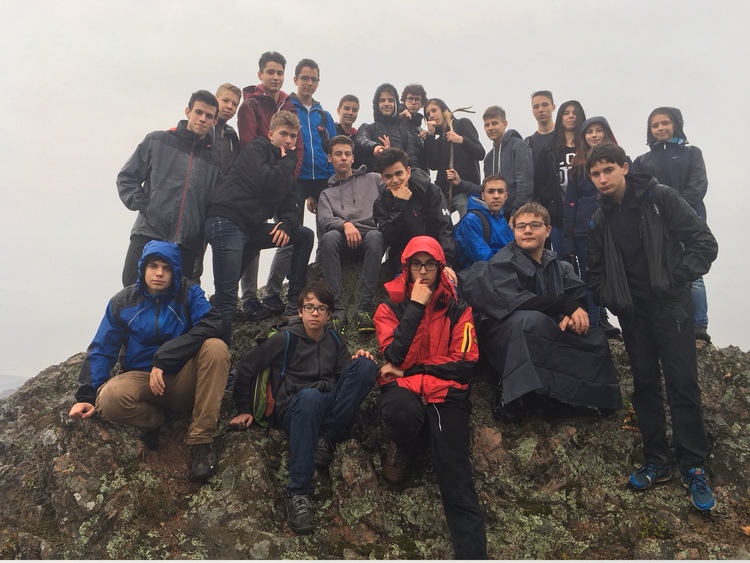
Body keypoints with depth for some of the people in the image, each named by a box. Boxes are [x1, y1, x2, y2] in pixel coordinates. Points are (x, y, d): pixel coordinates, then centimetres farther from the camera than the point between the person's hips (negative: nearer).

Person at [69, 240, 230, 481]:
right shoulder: (123, 302, 1)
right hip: (142, 380, 0)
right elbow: (101, 350, 3)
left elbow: (211, 325, -23)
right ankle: (154, 419, 2)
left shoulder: (189, 293, -5)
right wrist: (86, 395, -10)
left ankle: (201, 439, -24)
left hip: (184, 383, 0)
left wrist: (163, 360, -26)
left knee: (216, 347, -30)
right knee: (109, 398, -33)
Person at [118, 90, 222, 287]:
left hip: (187, 246, 1)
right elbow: (126, 177, 10)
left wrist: (204, 235, 0)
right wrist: (141, 204, -3)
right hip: (147, 236, -1)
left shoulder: (215, 161, 11)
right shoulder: (157, 141, 8)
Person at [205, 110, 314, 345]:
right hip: (226, 223, -8)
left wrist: (286, 224, -8)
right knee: (227, 297, -17)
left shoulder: (284, 164, 21)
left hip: (252, 228, 8)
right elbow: (268, 185, -20)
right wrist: (287, 159, -4)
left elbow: (289, 206, 15)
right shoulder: (256, 149, -2)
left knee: (304, 235, 13)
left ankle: (296, 303, 14)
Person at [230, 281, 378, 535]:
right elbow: (246, 368, 4)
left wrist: (359, 362, -8)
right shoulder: (286, 338, 0)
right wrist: (244, 410, 5)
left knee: (366, 365, -18)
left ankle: (327, 439, -19)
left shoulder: (336, 340, 13)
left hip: (329, 407, 4)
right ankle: (298, 493, -45)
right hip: (295, 407, -4)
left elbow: (344, 379, 12)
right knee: (309, 396, -42)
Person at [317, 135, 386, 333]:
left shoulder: (372, 179, 23)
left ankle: (365, 307, -38)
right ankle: (337, 309, -37)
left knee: (375, 237, -37)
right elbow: (324, 220, 2)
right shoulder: (327, 193, 25)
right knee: (329, 238, -34)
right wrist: (345, 224, -17)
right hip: (344, 240, 1)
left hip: (371, 233, -1)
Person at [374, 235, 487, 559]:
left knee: (455, 476, -21)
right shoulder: (391, 307, 6)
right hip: (403, 388, 0)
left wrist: (411, 369, -7)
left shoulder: (457, 309, 8)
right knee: (401, 411, -39)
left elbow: (464, 362, -3)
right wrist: (415, 307, -12)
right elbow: (394, 356, -10)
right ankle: (402, 447, -3)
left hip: (446, 392, 0)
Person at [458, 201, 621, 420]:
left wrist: (572, 315, -25)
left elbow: (579, 299, -1)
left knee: (594, 335, -10)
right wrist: (566, 305, -24)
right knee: (531, 320, -35)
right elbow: (511, 301, -25)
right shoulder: (502, 262, -8)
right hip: (503, 337, -6)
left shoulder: (558, 266, 11)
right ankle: (510, 391, -22)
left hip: (545, 338, 6)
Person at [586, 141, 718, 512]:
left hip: (670, 305, -4)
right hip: (632, 311, 4)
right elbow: (597, 270, 15)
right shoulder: (600, 220, 7)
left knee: (682, 382, -4)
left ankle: (693, 467, 8)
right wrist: (608, 300, -1)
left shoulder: (660, 198, -7)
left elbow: (704, 243, -9)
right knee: (645, 384, 8)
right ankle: (656, 461, 18)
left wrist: (678, 279, -17)